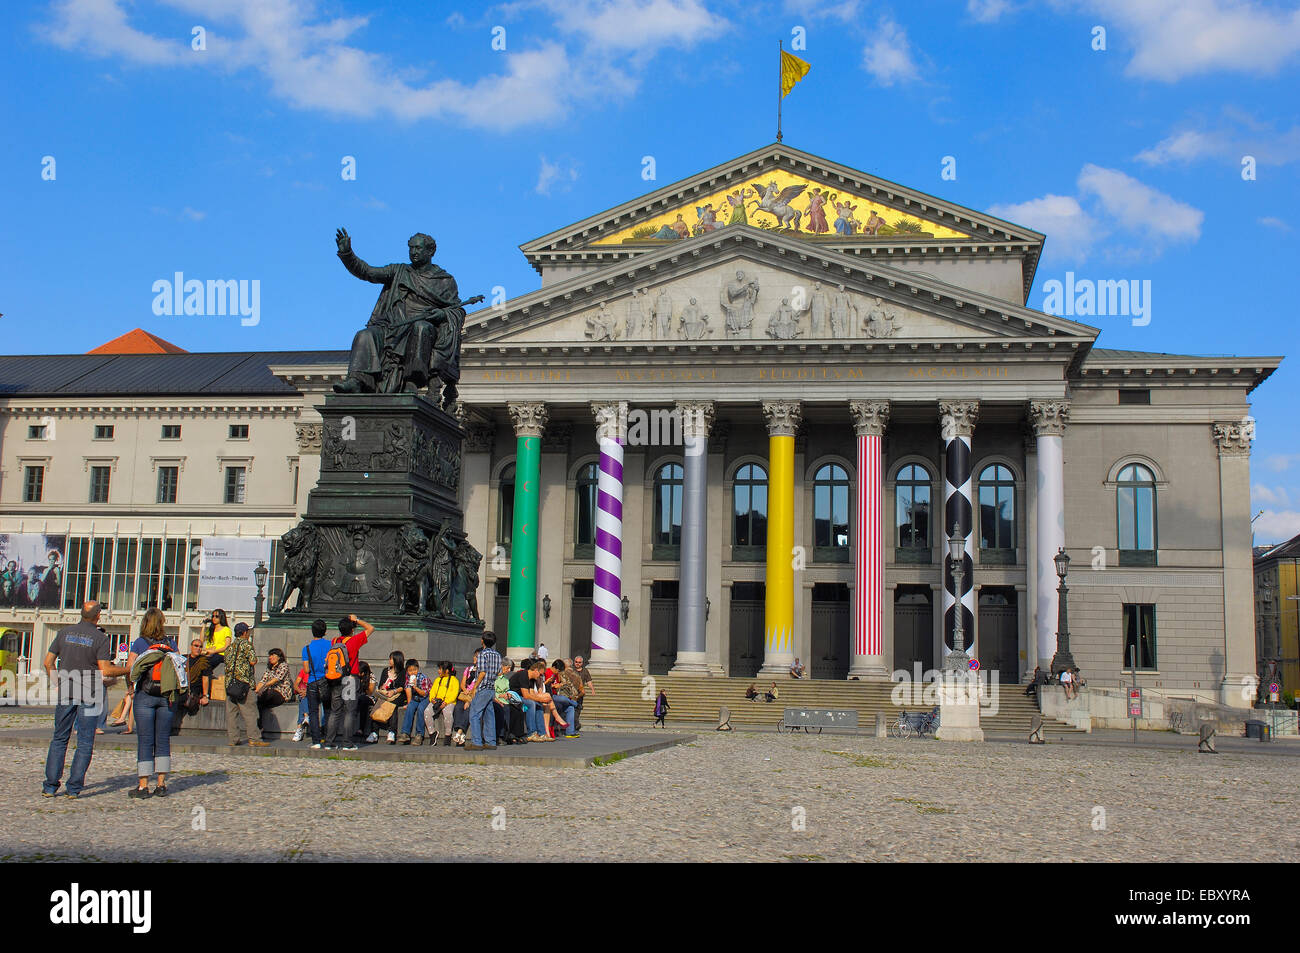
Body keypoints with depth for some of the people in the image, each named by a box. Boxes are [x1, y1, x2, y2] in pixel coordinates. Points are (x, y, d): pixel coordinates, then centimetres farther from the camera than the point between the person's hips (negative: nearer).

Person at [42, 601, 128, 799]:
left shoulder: (65, 633, 5)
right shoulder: (100, 638, -8)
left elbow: (48, 661, 7)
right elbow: (105, 670, -14)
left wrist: (54, 681, 22)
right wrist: (128, 669, 0)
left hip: (65, 692, 4)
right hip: (89, 695, -4)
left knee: (59, 739, 12)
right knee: (85, 743, 4)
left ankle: (50, 786, 8)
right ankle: (74, 788, 1)